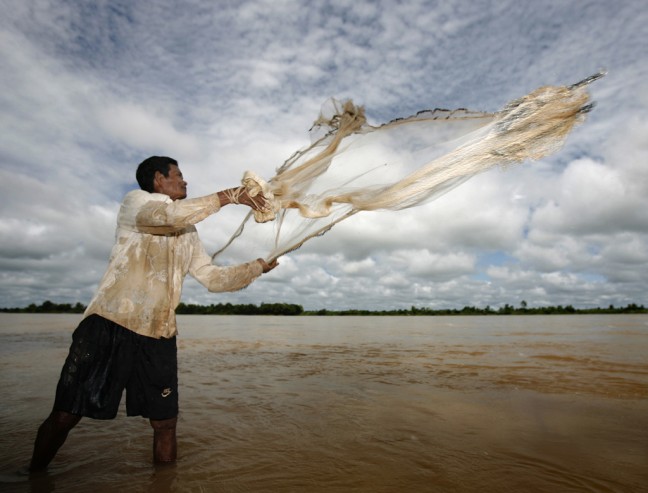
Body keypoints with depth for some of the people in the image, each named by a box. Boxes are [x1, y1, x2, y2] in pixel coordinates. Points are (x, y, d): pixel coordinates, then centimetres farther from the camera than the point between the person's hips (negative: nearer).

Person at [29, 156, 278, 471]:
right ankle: (33, 478, 31)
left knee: (165, 422, 7)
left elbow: (214, 278, 15)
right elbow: (169, 215, -21)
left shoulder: (189, 235, 18)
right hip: (108, 326, -5)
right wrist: (228, 196, -18)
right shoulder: (135, 201, 1)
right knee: (65, 415, 4)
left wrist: (257, 267, 7)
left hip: (158, 337, 5)